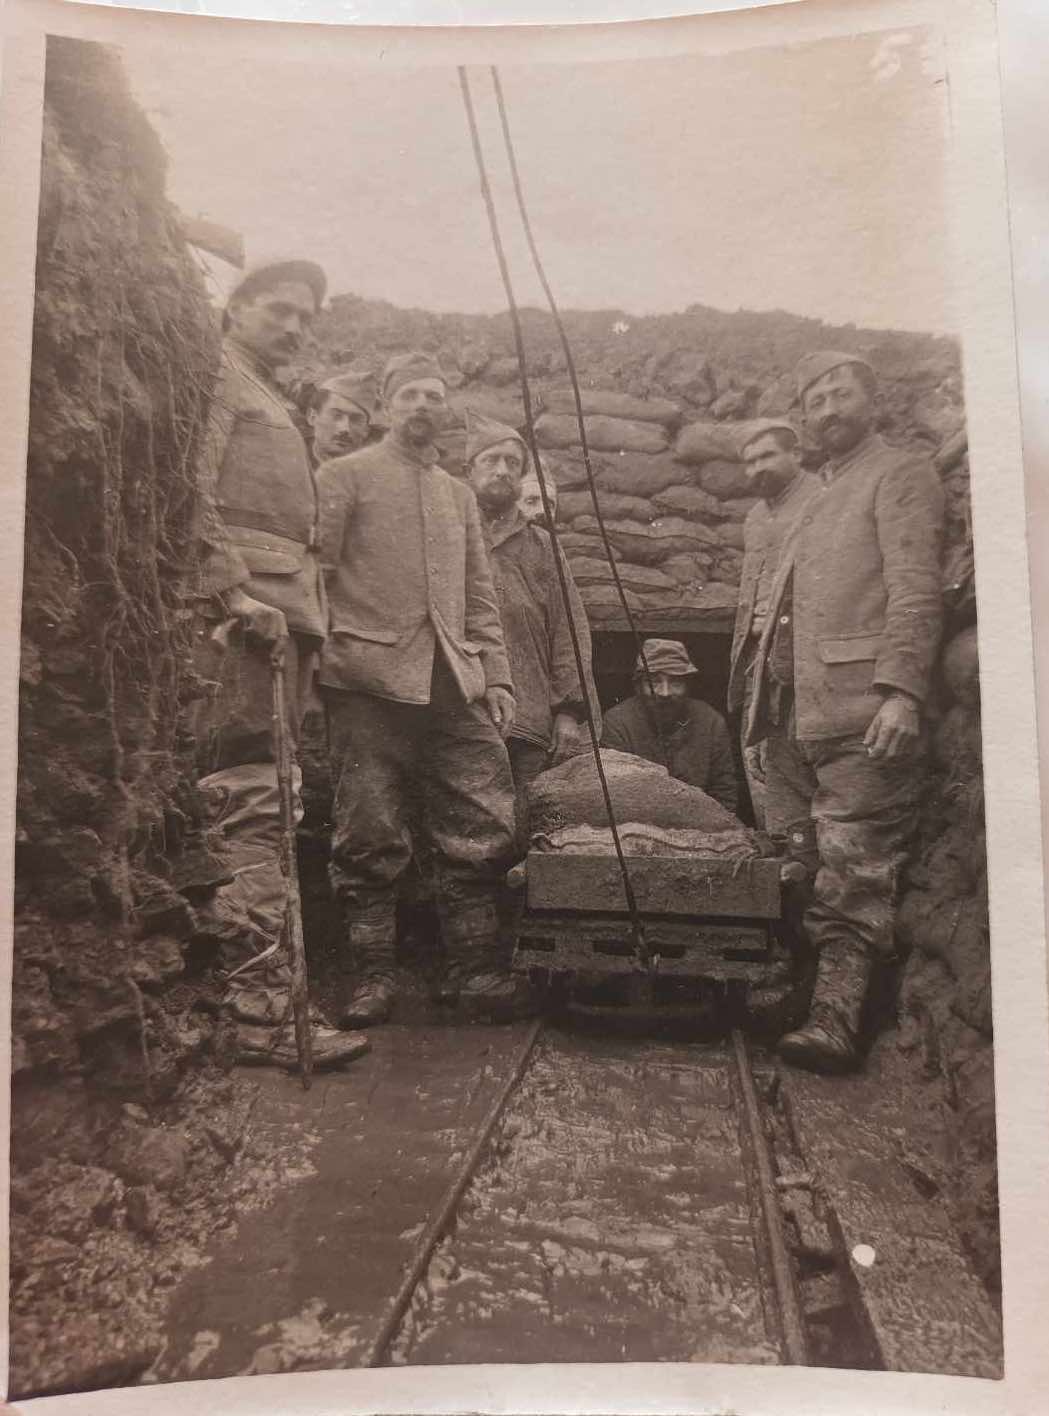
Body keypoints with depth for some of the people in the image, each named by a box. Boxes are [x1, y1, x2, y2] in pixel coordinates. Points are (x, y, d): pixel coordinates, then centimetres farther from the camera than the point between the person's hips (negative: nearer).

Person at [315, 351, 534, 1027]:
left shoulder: (460, 495, 24)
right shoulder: (346, 476, 8)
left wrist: (497, 675, 11)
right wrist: (318, 654, -8)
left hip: (455, 685, 5)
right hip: (372, 680, -4)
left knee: (483, 829, 1)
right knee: (372, 838, -1)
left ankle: (475, 971, 13)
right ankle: (372, 975, 13)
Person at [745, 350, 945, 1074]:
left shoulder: (902, 474, 5)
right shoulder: (819, 498, 28)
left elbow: (916, 591, -9)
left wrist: (902, 691, -21)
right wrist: (765, 707, 17)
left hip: (862, 713, -7)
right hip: (796, 716, 8)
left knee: (854, 874, -9)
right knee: (806, 868, 7)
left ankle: (837, 1020, -8)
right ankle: (808, 1001, 14)